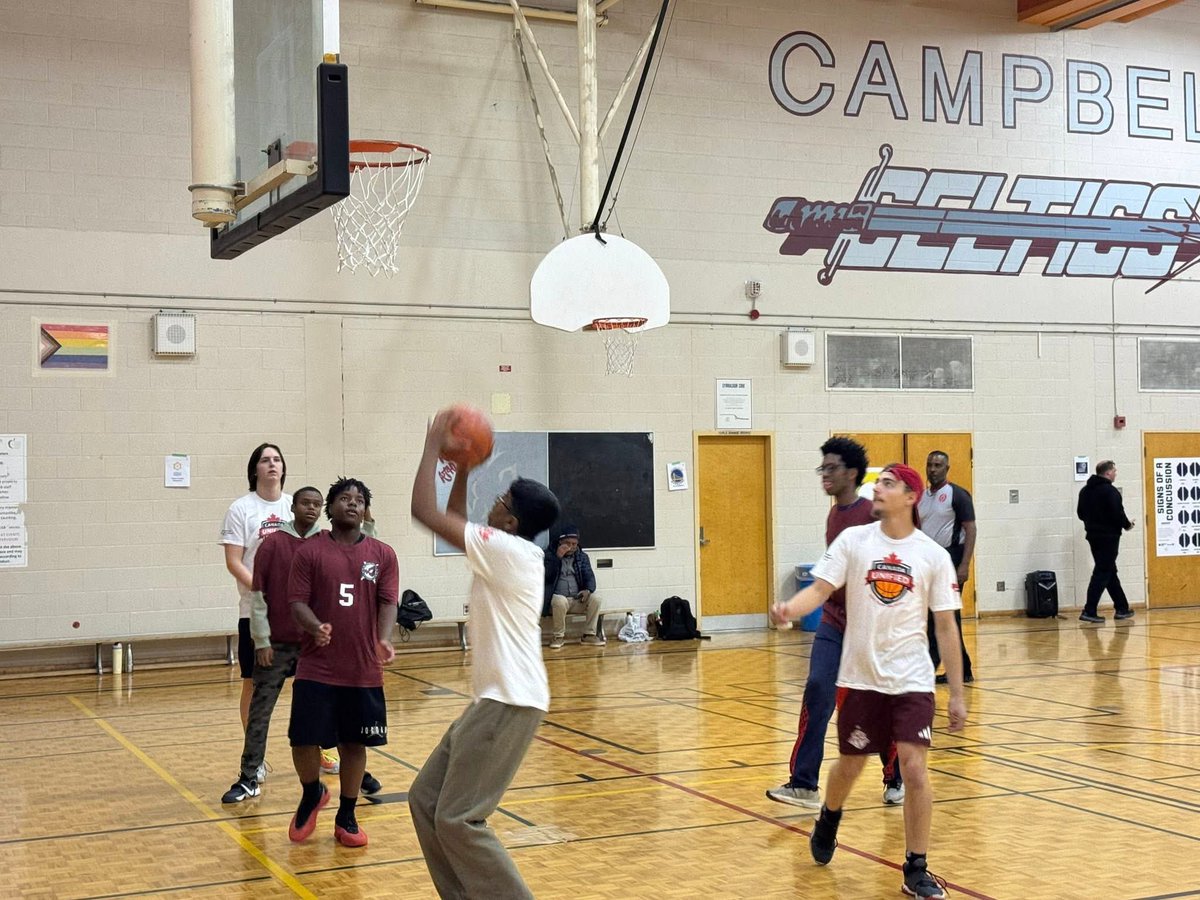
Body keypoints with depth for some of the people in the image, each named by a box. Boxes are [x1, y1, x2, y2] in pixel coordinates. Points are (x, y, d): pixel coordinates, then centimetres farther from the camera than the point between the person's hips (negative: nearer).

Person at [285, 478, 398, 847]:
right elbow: (297, 601, -5)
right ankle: (311, 795, 26)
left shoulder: (383, 554, 5)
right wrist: (316, 627, -25)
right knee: (304, 740, -5)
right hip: (316, 668, -2)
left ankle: (346, 818, 24)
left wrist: (384, 640, -19)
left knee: (354, 743, 9)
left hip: (365, 671, 2)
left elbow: (388, 602, -1)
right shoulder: (310, 551, 0)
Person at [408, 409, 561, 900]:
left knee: (458, 820, -9)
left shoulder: (508, 550, -16)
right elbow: (454, 524, 28)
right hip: (494, 698, 10)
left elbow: (425, 511, -16)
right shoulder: (510, 553, 11)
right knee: (426, 800, 12)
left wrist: (432, 445, -5)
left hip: (509, 703, -10)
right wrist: (462, 468, 21)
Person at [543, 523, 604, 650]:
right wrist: (557, 557, -22)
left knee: (595, 599, -24)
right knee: (560, 602, -37)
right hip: (558, 597, -3)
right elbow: (546, 575, -14)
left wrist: (588, 590, -19)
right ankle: (558, 636, -17)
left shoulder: (582, 557, 12)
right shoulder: (550, 554, 1)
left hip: (578, 599, 4)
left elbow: (590, 577, 3)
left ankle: (589, 634, -11)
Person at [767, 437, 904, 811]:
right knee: (817, 692, -8)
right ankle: (804, 784, -8)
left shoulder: (873, 514, -14)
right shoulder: (833, 516, 9)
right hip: (834, 621, 6)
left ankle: (896, 780, 27)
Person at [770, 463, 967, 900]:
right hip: (860, 678, 1)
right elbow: (820, 589, -8)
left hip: (912, 680, -1)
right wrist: (789, 609, -31)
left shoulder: (933, 555, -2)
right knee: (849, 765, 14)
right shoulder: (853, 540, -2)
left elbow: (946, 626, 1)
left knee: (915, 771, -9)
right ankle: (828, 821, 47)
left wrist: (957, 694, 1)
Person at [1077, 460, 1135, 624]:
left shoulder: (1085, 490, 9)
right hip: (1108, 536, -8)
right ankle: (1089, 612, -10)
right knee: (1102, 574, -6)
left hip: (1093, 535, 8)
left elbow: (1081, 513, 12)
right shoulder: (1110, 491, -16)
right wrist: (1127, 524, -1)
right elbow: (1118, 514, -19)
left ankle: (1122, 608, 23)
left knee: (1110, 572, 16)